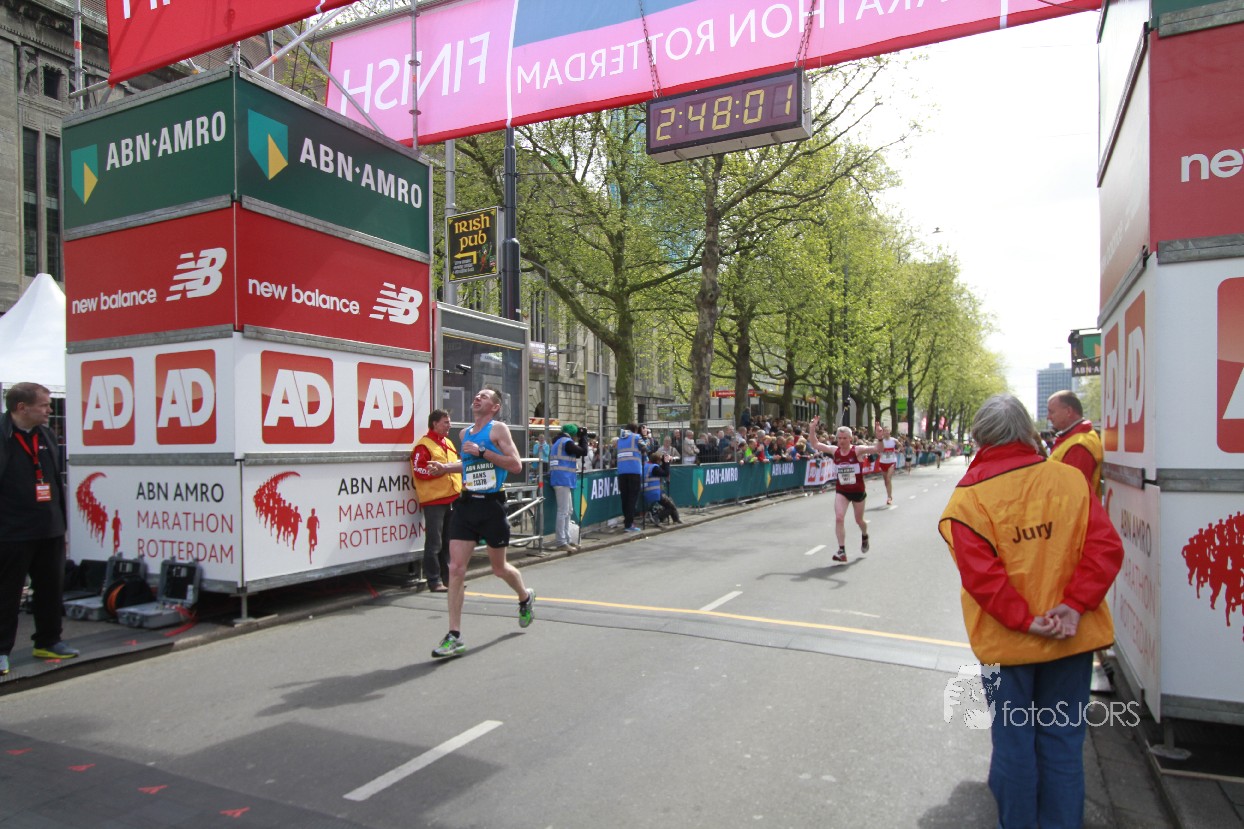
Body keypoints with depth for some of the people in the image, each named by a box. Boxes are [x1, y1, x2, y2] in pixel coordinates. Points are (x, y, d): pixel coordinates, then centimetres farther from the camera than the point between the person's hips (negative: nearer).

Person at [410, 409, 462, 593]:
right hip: (434, 500, -8)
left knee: (448, 542, 13)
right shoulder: (424, 445, -8)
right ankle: (434, 580, 1)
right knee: (434, 543, -5)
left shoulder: (448, 443, 18)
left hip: (452, 498, 8)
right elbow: (419, 471, -17)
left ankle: (447, 577, 20)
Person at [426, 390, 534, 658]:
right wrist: (446, 468, 13)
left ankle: (525, 598, 43)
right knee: (456, 568, -6)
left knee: (499, 568, 11)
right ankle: (454, 637, -1)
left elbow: (516, 466, -16)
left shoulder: (498, 429, -7)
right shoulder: (465, 433, 13)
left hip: (491, 505, -5)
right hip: (466, 505, 5)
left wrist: (482, 451, -20)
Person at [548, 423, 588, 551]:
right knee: (563, 512, -9)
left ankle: (567, 540, 19)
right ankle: (561, 542, -9)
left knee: (567, 511, 15)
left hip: (563, 479, 11)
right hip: (563, 479, -11)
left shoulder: (561, 441, 19)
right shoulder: (567, 442, -11)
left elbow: (577, 454, 24)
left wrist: (581, 440, 14)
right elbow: (583, 452, -13)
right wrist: (584, 438, 1)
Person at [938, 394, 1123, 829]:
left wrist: (1024, 620, -13)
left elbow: (980, 573, -20)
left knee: (1013, 741, 13)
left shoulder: (968, 497, -13)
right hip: (1072, 639, 3)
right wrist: (1074, 606, -11)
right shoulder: (1069, 479, -3)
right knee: (1062, 739, 16)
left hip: (1007, 642, -2)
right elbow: (1106, 548, -8)